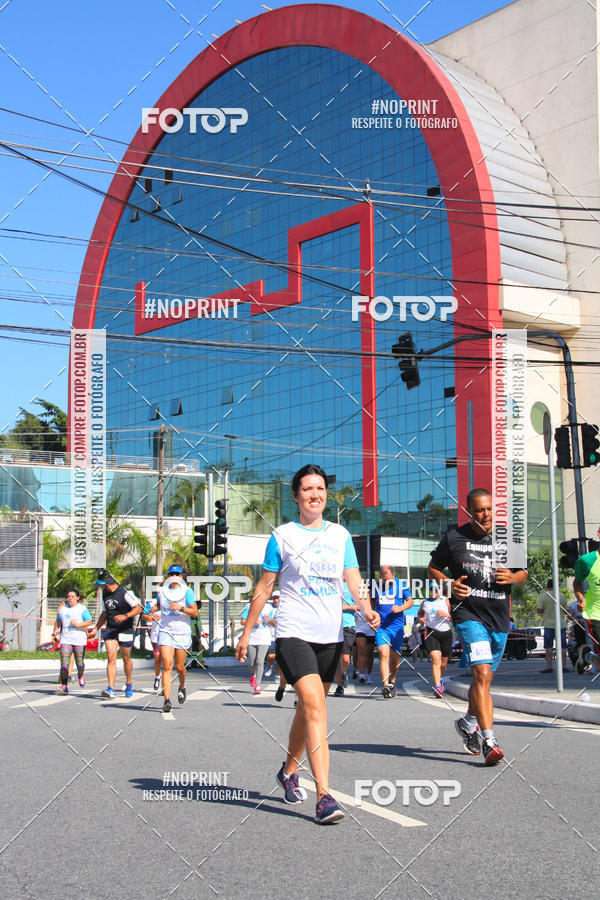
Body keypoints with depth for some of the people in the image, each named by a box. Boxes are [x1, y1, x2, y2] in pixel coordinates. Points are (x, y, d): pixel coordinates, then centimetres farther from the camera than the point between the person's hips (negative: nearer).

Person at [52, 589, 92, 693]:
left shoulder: (82, 609, 0)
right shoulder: (63, 609, 14)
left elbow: (89, 622, -6)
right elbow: (58, 621, 29)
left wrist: (78, 624, -19)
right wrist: (55, 631, 16)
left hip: (79, 640, -3)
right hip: (65, 640, 3)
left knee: (79, 663, 7)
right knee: (64, 663, -11)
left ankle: (81, 676, 41)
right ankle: (64, 686, -15)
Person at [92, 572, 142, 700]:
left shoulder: (125, 592, -14)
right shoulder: (105, 594, 9)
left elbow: (138, 608, -15)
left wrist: (125, 616, -29)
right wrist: (96, 629, 18)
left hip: (125, 630, -5)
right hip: (110, 630, 5)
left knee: (126, 659, 8)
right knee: (111, 658, -10)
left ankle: (129, 683, 33)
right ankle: (110, 689, -16)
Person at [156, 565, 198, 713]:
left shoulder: (187, 591, -2)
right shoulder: (161, 590, 9)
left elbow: (195, 612, -7)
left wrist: (180, 608, -19)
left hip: (182, 632, -1)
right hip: (165, 632, 1)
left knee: (179, 667, 7)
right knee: (167, 666, -13)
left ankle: (182, 688, 40)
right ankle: (167, 700, -16)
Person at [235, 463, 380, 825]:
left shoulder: (340, 534, 11)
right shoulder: (282, 536, 2)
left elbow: (353, 579, 7)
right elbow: (264, 587, 7)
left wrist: (367, 608, -13)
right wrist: (247, 632, 8)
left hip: (331, 635, 4)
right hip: (293, 632, -4)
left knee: (308, 709, 13)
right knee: (315, 706, -18)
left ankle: (289, 771, 37)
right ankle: (324, 797, -21)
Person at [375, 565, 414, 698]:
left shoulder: (401, 584, 2)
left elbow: (410, 601, 5)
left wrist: (400, 608, -14)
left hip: (397, 626, 0)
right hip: (381, 626, 0)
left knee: (395, 657, 8)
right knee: (383, 654, -17)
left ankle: (392, 682, 31)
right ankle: (385, 685, -24)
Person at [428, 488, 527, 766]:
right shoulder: (454, 538, 0)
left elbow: (523, 572, 17)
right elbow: (433, 568, 11)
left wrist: (513, 578, -6)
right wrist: (449, 585, -8)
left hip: (499, 617, 4)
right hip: (468, 612, -4)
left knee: (484, 678, 16)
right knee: (482, 673, -20)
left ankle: (469, 722, 40)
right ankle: (489, 741, -22)